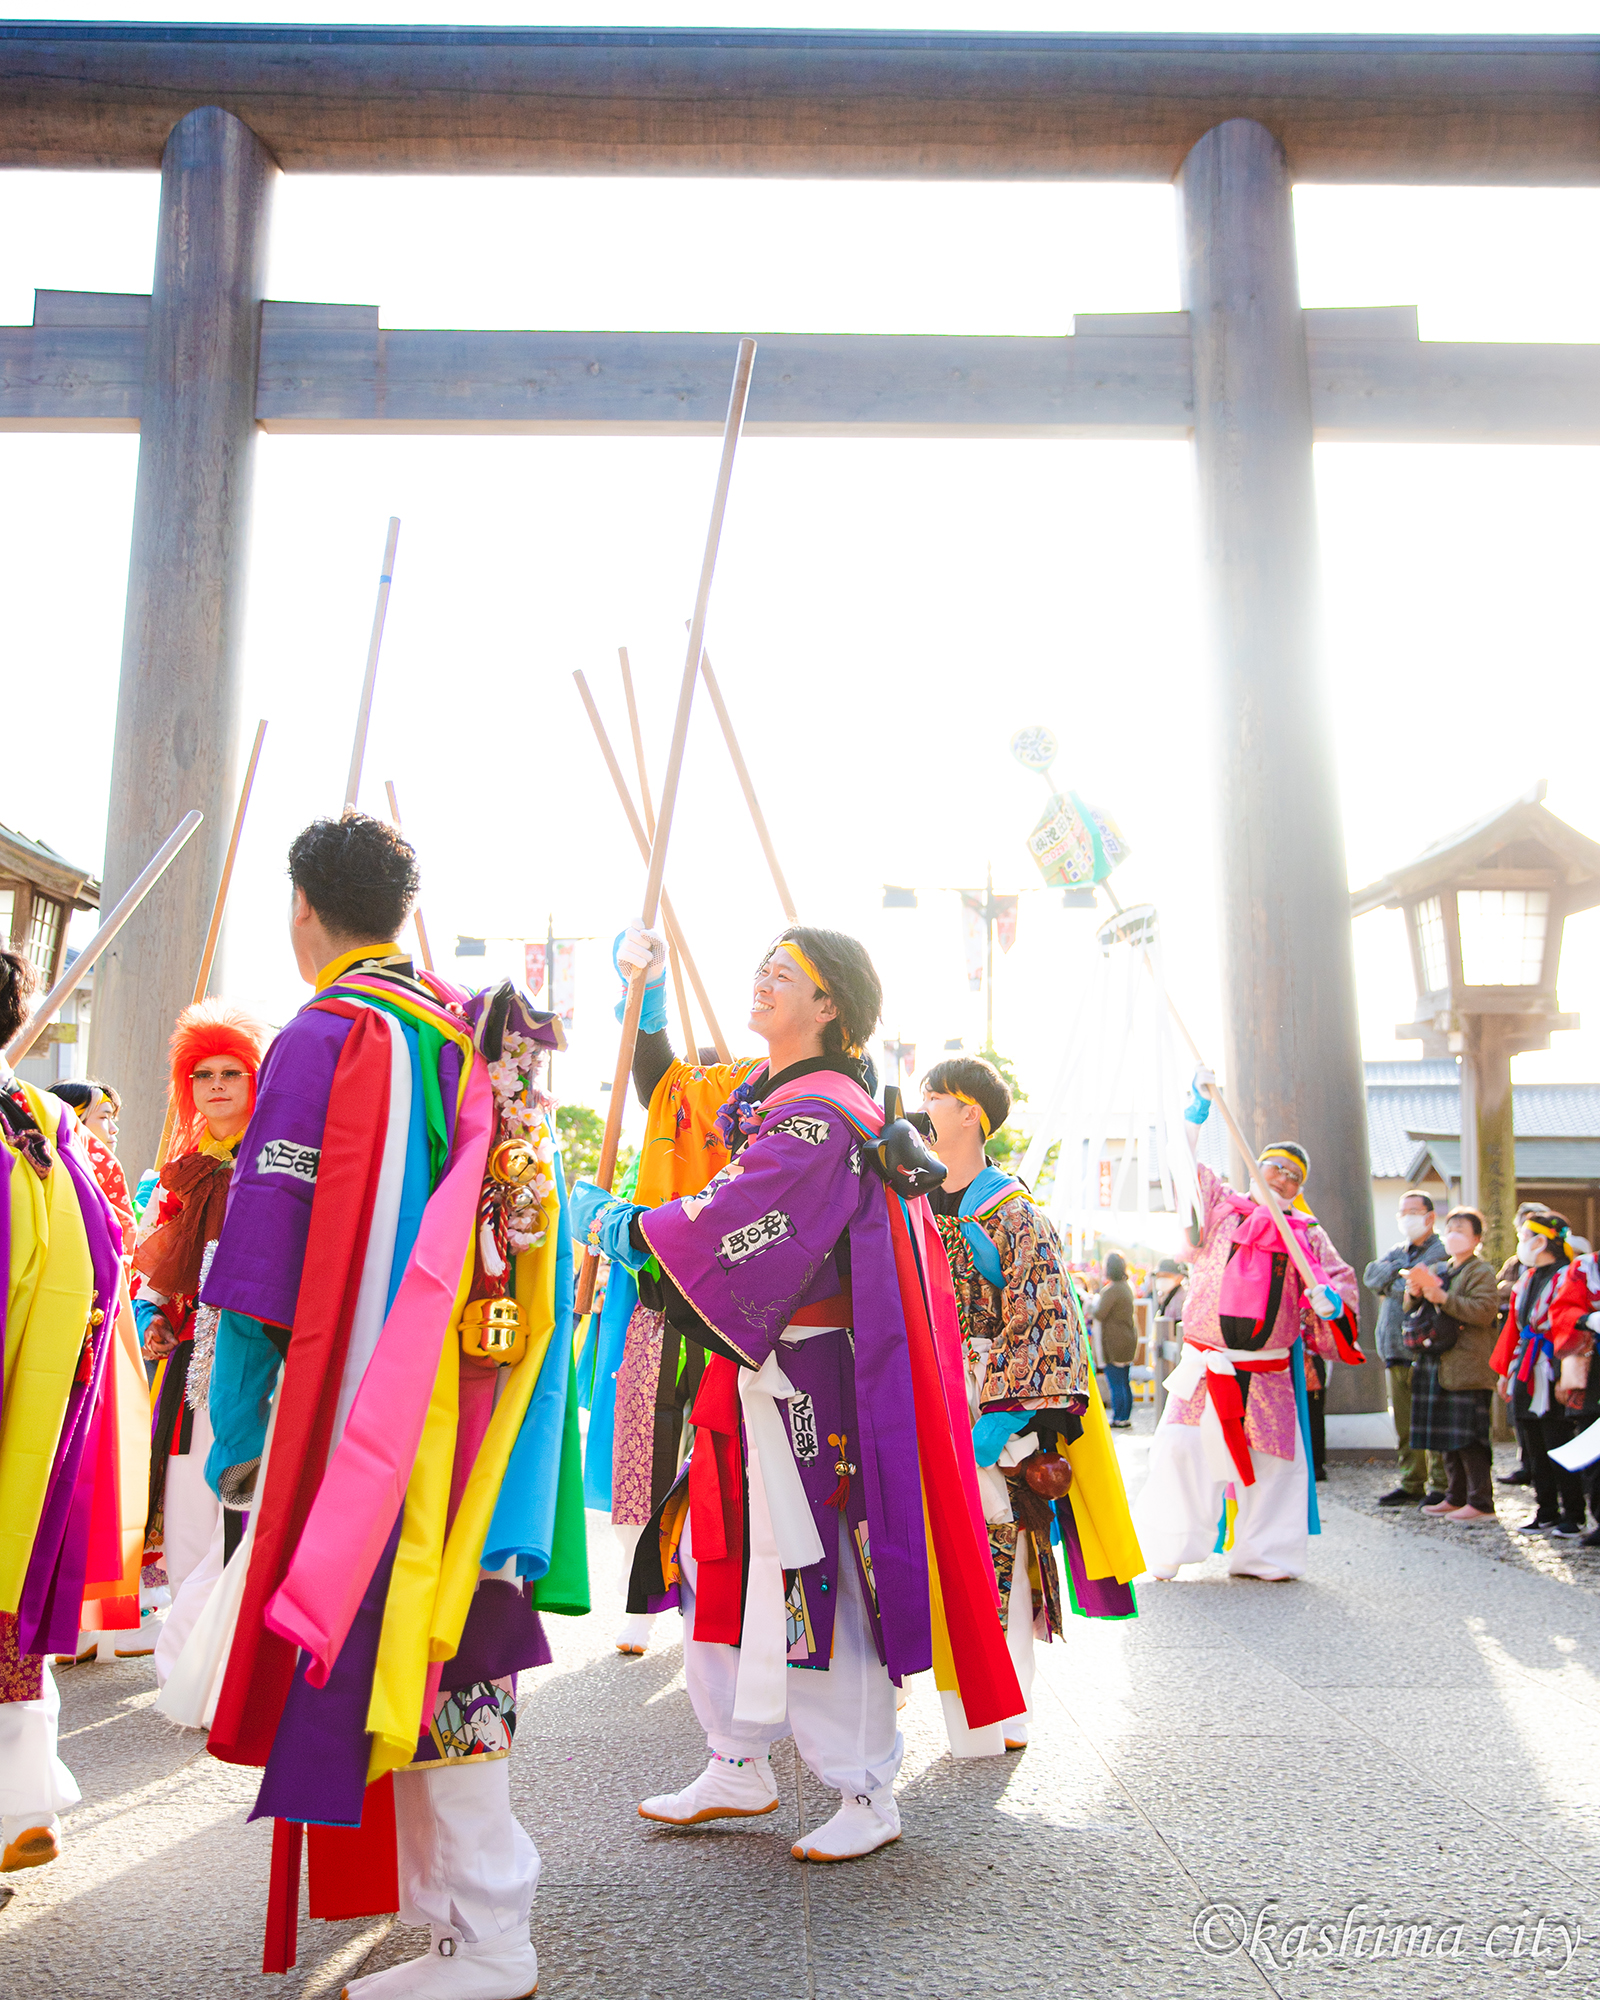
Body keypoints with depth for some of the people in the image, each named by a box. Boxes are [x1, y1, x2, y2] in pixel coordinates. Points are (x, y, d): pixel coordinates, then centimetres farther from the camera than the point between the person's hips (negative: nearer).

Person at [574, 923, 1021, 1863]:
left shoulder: (818, 1115, -18)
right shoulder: (770, 1095, 13)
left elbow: (726, 1227, -21)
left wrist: (613, 1223, -10)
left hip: (807, 1377, -10)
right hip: (753, 1371, 10)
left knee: (815, 1575, 0)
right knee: (721, 1560, 15)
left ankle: (868, 1795, 16)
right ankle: (740, 1769, 30)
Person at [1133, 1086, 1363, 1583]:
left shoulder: (1308, 1235, 11)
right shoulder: (1222, 1207, 7)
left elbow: (1342, 1279, 13)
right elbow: (1186, 1167, -1)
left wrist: (1331, 1301, -11)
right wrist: (1198, 1105, -11)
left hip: (1270, 1373, 2)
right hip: (1207, 1364, -2)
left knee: (1273, 1462, 4)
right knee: (1181, 1450, -8)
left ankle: (1263, 1555, 20)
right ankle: (1166, 1554, 4)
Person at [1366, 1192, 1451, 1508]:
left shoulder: (1444, 1251, -2)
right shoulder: (1396, 1252, 22)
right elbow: (1371, 1275, 5)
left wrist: (1394, 1282, -9)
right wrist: (1400, 1272, -9)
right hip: (1396, 1351, 7)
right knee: (1404, 1423, 9)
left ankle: (1440, 1486, 2)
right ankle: (1411, 1484, 16)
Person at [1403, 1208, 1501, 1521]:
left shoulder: (1480, 1272, -4)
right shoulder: (1437, 1270, 20)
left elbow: (1486, 1310, -19)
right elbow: (1412, 1309, 23)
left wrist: (1443, 1298, -21)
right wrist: (1414, 1293, 0)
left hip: (1466, 1367, -8)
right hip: (1438, 1366, 8)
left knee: (1468, 1437, -8)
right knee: (1447, 1436, 11)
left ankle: (1481, 1503, -2)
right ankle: (1456, 1496, 20)